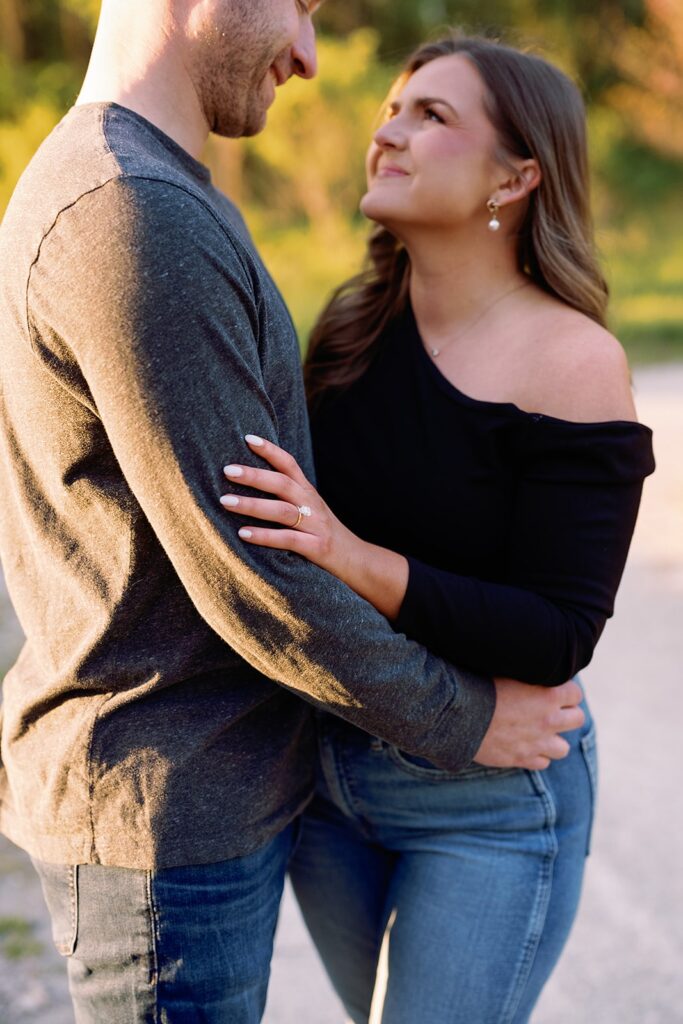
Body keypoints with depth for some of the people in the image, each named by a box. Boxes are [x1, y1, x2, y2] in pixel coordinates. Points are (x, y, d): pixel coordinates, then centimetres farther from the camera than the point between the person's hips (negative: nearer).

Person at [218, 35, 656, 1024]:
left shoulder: (571, 359, -17)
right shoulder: (352, 321, 0)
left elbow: (559, 636, -21)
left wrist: (357, 562, -32)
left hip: (488, 797, -6)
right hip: (325, 771, 7)